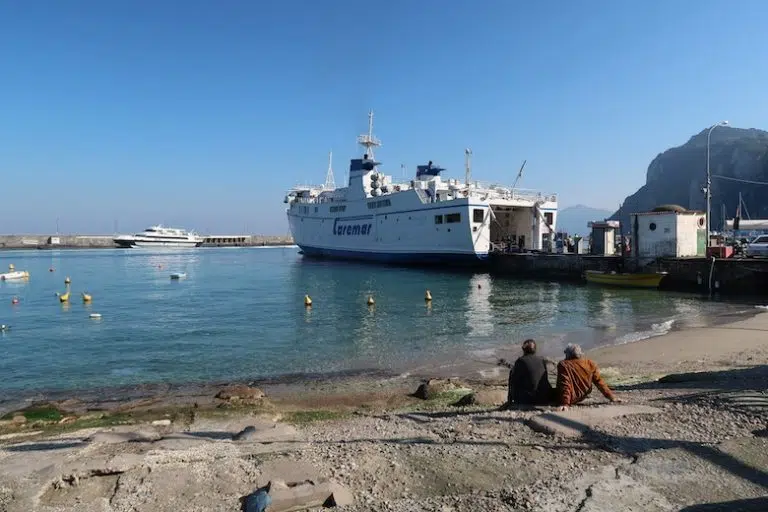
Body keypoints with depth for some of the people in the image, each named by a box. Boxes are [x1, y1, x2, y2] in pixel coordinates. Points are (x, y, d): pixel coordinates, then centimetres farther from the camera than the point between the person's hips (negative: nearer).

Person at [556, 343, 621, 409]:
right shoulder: (590, 364, -6)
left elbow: (565, 384, -26)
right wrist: (611, 396, 2)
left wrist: (565, 403, -27)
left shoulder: (563, 365, -21)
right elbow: (599, 381, -5)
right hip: (581, 398, 6)